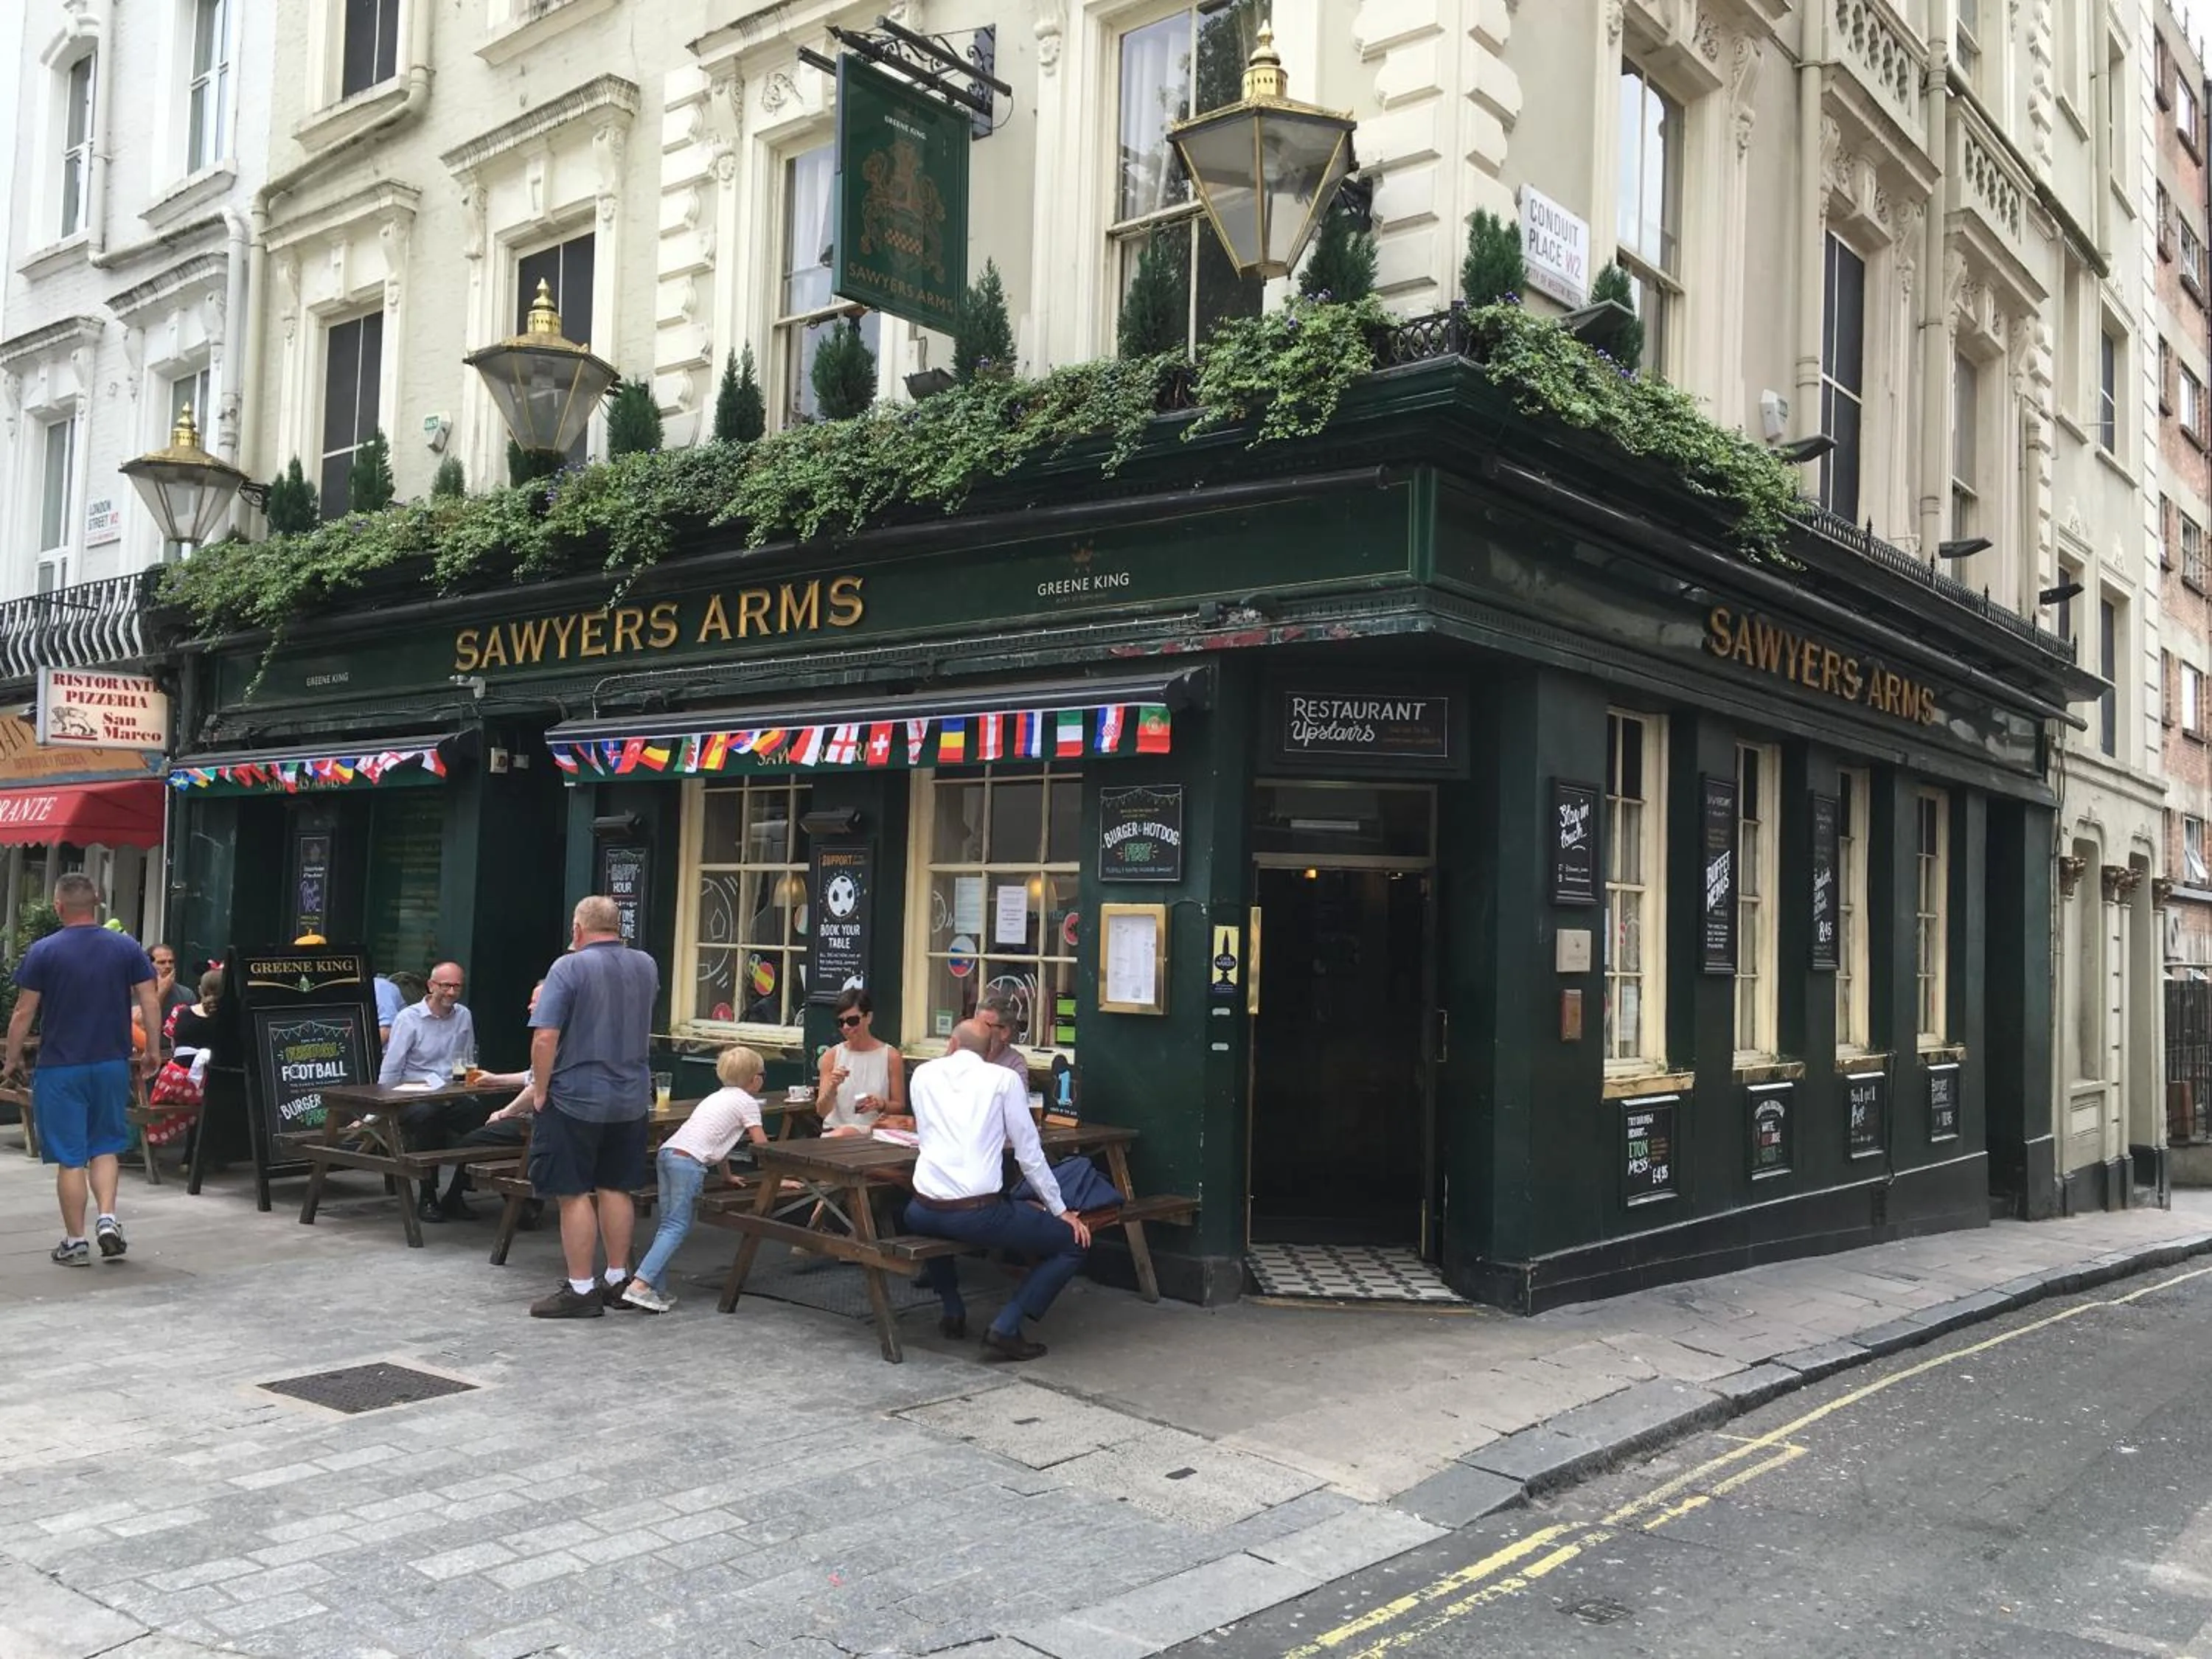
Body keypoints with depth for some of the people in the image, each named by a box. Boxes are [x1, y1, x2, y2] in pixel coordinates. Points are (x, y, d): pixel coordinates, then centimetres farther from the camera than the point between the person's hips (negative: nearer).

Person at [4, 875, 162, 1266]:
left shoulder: (42, 952, -6)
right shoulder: (127, 948, 0)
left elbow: (24, 1013, -5)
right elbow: (149, 1003, -1)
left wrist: (13, 1059, 7)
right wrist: (153, 1049, 9)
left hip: (60, 1068, -2)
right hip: (112, 1064, 2)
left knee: (69, 1157, 4)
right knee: (105, 1146, 17)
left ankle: (75, 1242, 9)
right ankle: (107, 1219, 0)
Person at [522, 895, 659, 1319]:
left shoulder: (569, 968, -13)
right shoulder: (647, 967, 5)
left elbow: (545, 1037, -18)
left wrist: (540, 1091, -8)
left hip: (576, 1098, -6)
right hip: (631, 1100, 6)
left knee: (574, 1194, 0)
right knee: (616, 1190, 13)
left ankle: (581, 1290, 3)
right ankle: (617, 1280, 20)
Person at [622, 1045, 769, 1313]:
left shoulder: (719, 1096, 30)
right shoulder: (747, 1102, 6)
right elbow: (761, 1145, 4)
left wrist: (728, 1176, 43)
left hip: (668, 1149, 8)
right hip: (689, 1160, -8)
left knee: (669, 1225, 11)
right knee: (677, 1226, -8)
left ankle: (656, 1288, 7)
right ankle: (640, 1284, -19)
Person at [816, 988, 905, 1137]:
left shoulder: (891, 1056, 1)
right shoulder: (831, 1056, 7)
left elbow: (900, 1106, 7)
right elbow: (822, 1111, 4)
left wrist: (880, 1104, -15)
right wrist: (832, 1088, -17)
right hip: (834, 1130, 1)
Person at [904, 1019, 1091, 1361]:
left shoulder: (923, 1074, 14)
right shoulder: (1004, 1079, 4)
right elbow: (1029, 1153, 4)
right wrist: (1060, 1211, 13)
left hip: (926, 1211, 5)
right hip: (979, 1213, -5)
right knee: (1074, 1243, 11)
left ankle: (953, 1312, 33)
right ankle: (1005, 1329, 1)